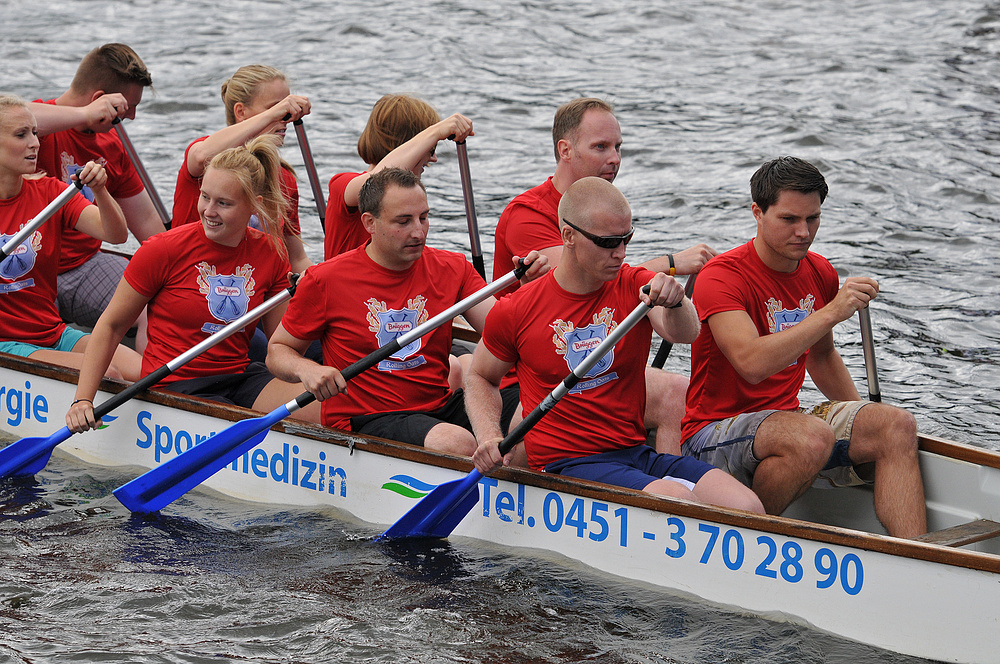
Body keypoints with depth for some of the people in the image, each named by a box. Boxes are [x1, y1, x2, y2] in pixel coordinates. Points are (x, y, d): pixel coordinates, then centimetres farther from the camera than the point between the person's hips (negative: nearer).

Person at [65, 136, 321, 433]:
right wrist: (82, 400, -9)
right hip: (176, 388, -4)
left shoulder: (270, 254, 2)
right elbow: (111, 326, -2)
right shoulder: (165, 249, -10)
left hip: (241, 376, 4)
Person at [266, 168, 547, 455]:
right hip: (364, 419, -5)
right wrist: (306, 370, -17)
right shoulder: (325, 281, -3)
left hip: (441, 406, 5)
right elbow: (277, 351, 6)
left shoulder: (452, 268, 8)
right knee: (456, 444, -35)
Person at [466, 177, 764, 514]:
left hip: (637, 453, 4)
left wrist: (674, 303, -40)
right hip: (566, 464, -4)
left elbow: (685, 333, -16)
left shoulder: (635, 286, 4)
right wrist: (489, 438, -4)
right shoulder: (517, 311, -1)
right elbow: (480, 378, 15)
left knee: (748, 508, -21)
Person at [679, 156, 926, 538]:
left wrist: (862, 419, 16)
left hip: (785, 419, 7)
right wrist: (831, 313, -33)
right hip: (714, 432, -7)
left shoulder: (821, 275, 8)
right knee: (812, 437, -36)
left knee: (897, 427, -14)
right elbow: (752, 363, -32)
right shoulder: (722, 277, -16)